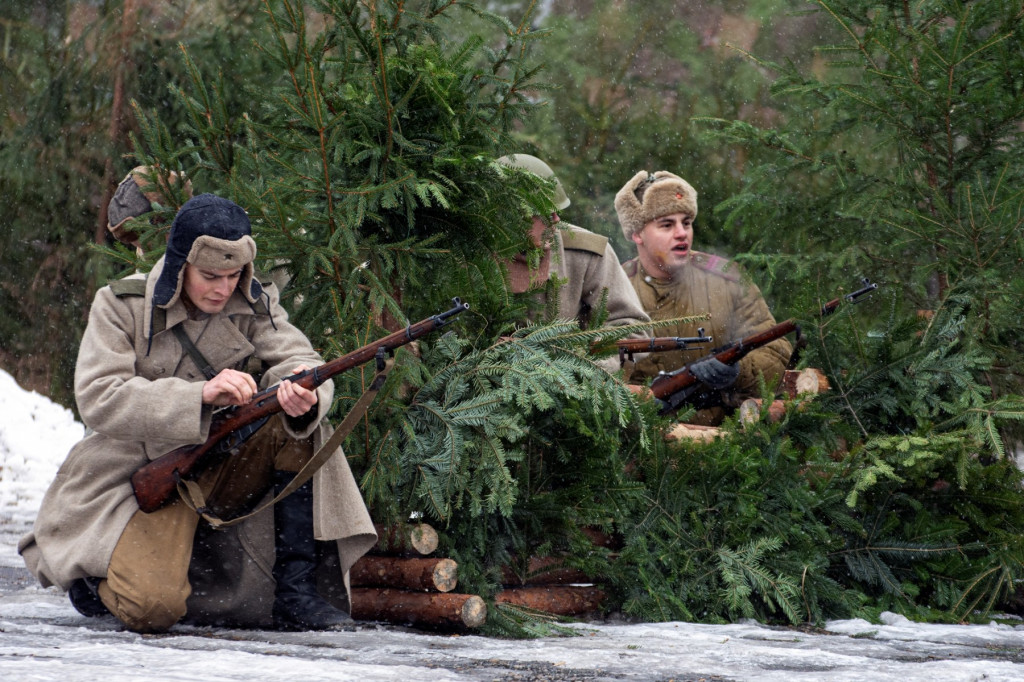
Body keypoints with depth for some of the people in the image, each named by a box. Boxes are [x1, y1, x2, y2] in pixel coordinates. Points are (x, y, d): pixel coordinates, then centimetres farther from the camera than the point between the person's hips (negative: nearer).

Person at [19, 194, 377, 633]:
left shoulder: (253, 303, 0)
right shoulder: (121, 306, -12)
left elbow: (296, 358, -12)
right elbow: (98, 400, -23)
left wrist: (304, 396, -39)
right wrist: (200, 394, -36)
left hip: (223, 469, 4)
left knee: (298, 429, -22)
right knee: (154, 609, -26)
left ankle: (295, 592, -17)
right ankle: (93, 571, 11)